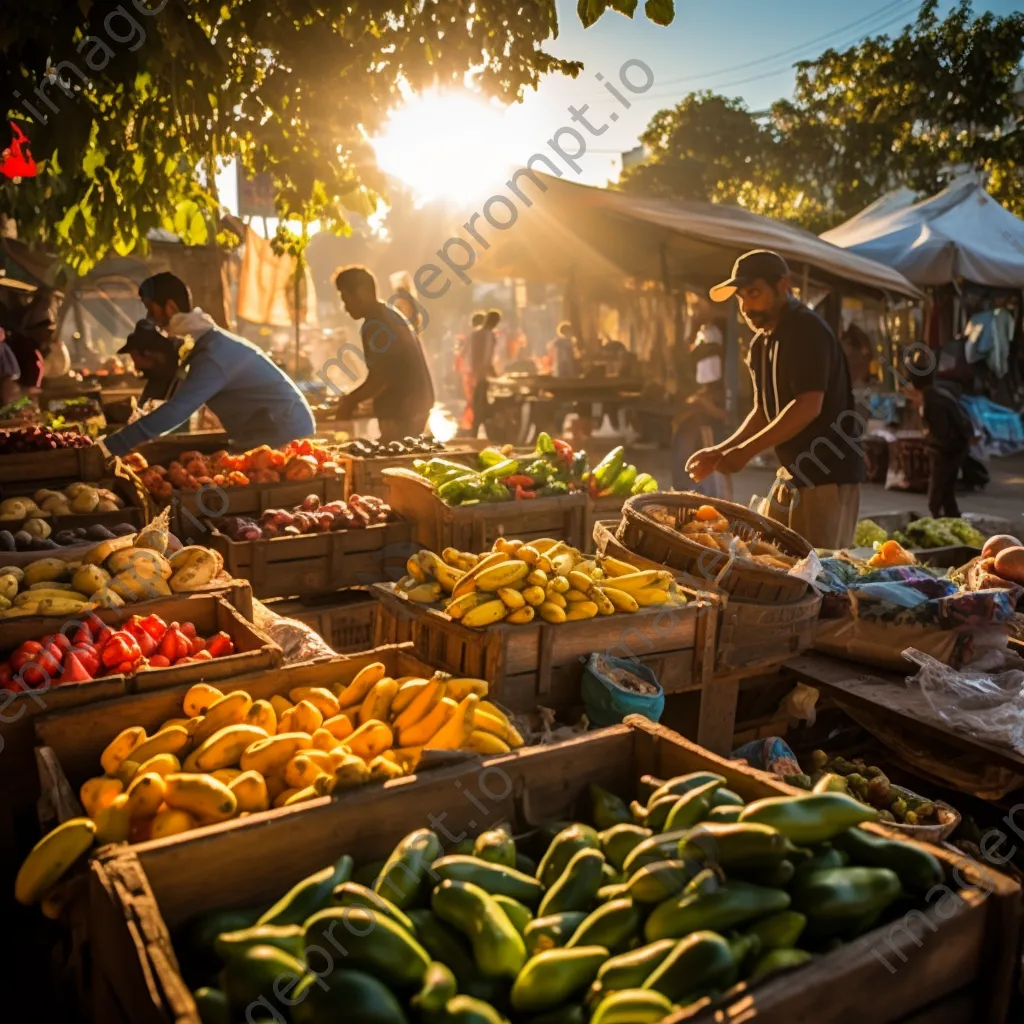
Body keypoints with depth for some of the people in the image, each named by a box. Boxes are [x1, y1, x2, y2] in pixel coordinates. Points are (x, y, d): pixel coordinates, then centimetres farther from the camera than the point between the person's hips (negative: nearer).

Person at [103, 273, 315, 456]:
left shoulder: (213, 352, -23)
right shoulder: (203, 340, 8)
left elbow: (174, 412, -32)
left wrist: (108, 448, -33)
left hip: (287, 432, -9)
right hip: (278, 430, 9)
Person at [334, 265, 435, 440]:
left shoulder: (375, 325, -15)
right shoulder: (389, 316, 16)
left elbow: (381, 377, -18)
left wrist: (351, 401, -4)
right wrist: (354, 398, 17)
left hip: (403, 409, -10)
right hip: (414, 403, 10)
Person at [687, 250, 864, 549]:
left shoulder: (807, 330, -14)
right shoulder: (762, 344, 15)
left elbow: (808, 407, -23)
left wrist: (746, 451, -22)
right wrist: (721, 451, 5)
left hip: (828, 476, -9)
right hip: (794, 473, 9)